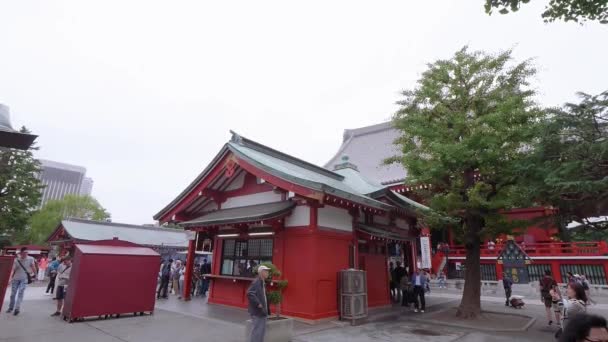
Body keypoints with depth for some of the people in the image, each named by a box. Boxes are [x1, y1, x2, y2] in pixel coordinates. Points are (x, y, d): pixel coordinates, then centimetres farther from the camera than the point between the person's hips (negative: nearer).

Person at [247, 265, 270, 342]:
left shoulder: (263, 282, 13)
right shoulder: (256, 282, -17)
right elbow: (249, 293, -29)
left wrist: (266, 308, 11)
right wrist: (258, 304, -24)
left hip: (262, 311, 10)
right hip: (257, 311, -10)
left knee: (262, 330, 16)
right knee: (257, 330, -4)